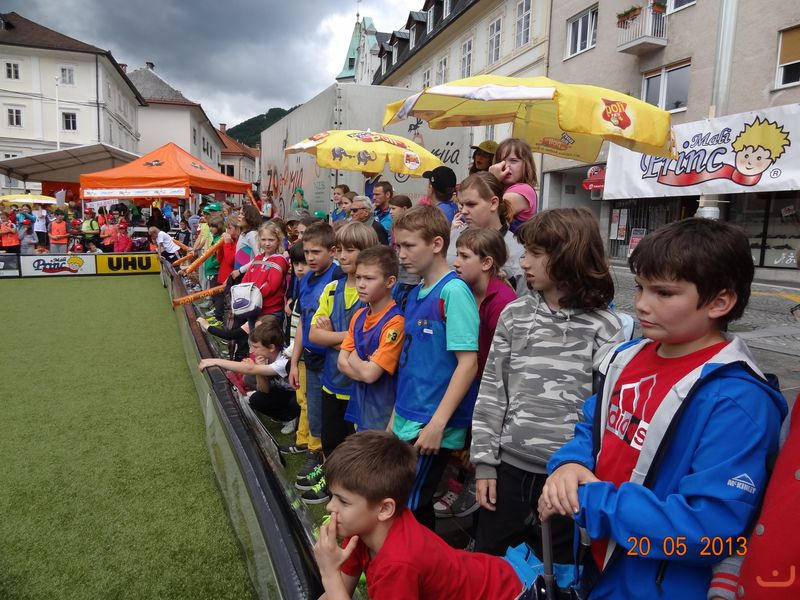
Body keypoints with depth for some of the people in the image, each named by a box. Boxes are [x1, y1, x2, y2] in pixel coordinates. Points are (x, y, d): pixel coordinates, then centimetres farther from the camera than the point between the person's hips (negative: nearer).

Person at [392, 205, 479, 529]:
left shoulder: (453, 291, -15)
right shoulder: (414, 294, 9)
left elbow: (468, 362, -19)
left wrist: (437, 423, -20)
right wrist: (396, 416, 16)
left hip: (431, 427, -7)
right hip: (405, 421, 8)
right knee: (408, 506, 17)